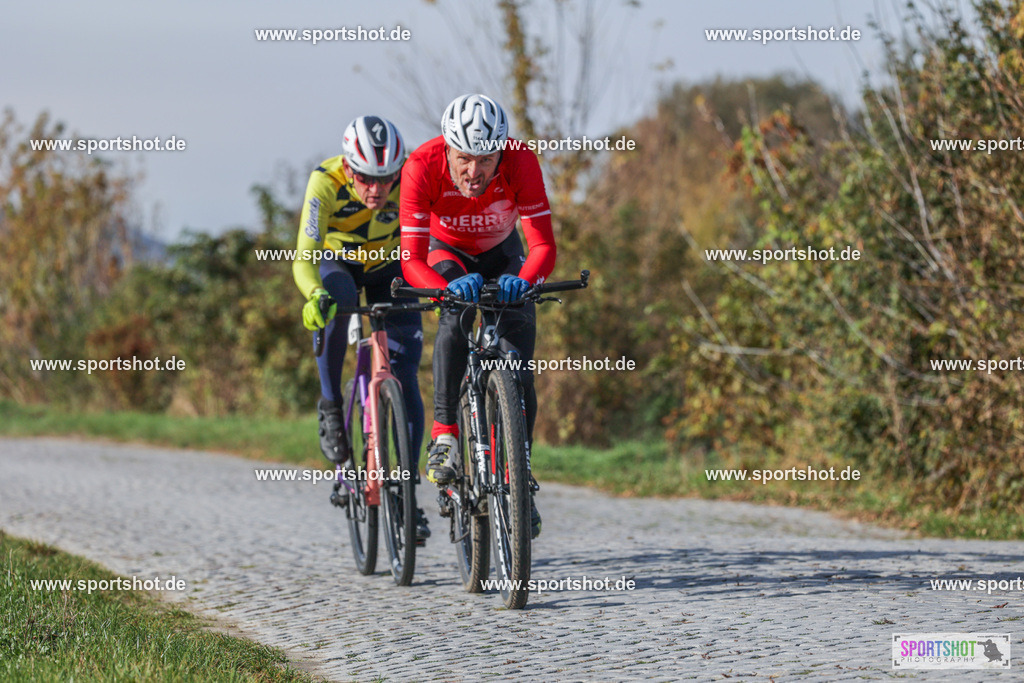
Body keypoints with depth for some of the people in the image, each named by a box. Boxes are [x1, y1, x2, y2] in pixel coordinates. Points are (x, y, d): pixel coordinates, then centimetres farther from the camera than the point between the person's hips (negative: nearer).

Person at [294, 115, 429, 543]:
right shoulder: (326, 183, -34)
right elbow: (304, 258, -41)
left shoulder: (411, 181, -31)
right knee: (336, 306, -38)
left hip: (387, 265, 1)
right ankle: (330, 407, -17)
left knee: (404, 377, -10)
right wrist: (315, 295, -62)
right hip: (335, 261, -1)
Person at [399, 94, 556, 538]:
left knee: (519, 364, -11)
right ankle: (445, 435, -29)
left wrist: (524, 280, -59)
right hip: (447, 252, -1)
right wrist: (448, 287, -59)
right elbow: (411, 259, -39)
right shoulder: (422, 166, -36)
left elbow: (544, 246, -37)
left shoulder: (521, 161, -34)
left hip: (502, 254, 1)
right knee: (456, 314, -34)